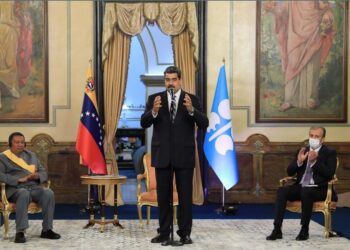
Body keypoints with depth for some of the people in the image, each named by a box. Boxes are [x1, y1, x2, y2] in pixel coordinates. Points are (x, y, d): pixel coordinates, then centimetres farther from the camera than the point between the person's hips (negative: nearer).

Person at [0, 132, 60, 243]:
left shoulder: (31, 155, 22)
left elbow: (44, 173, 20)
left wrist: (38, 176, -5)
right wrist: (19, 179, -18)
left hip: (34, 187, 4)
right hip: (15, 188, -4)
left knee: (48, 193, -27)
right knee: (24, 194, -39)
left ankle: (47, 230, -21)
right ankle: (20, 232, -39)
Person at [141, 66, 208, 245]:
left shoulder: (192, 100, 1)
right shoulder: (154, 98, 3)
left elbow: (204, 124, -8)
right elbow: (144, 123, -6)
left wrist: (191, 110, -26)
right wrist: (154, 111, -27)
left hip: (184, 156, -1)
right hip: (162, 155, 1)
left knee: (185, 196, 2)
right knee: (163, 196, 6)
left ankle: (185, 233, 10)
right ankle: (164, 232, 14)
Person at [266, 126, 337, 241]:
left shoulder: (330, 153, 2)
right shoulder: (302, 151, 15)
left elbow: (329, 174, -13)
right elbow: (289, 172, 10)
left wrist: (314, 161, -21)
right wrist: (299, 161, -9)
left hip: (319, 189, -4)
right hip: (301, 187, 5)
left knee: (306, 192, -37)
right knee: (282, 191, -23)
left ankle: (304, 230, -24)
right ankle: (277, 229, -27)